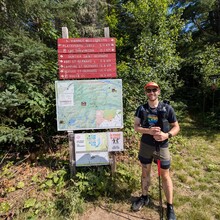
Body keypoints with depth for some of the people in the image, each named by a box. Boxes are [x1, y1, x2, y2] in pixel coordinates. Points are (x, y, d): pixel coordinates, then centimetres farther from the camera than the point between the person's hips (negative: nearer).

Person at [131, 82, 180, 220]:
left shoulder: (167, 108, -9)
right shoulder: (141, 109, -4)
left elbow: (176, 127, -2)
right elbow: (136, 127, -4)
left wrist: (167, 135, -22)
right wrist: (149, 131, -22)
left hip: (162, 147, -2)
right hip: (146, 145, 2)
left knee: (165, 175, 10)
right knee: (145, 172, 17)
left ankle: (170, 206, 31)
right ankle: (144, 197, 40)